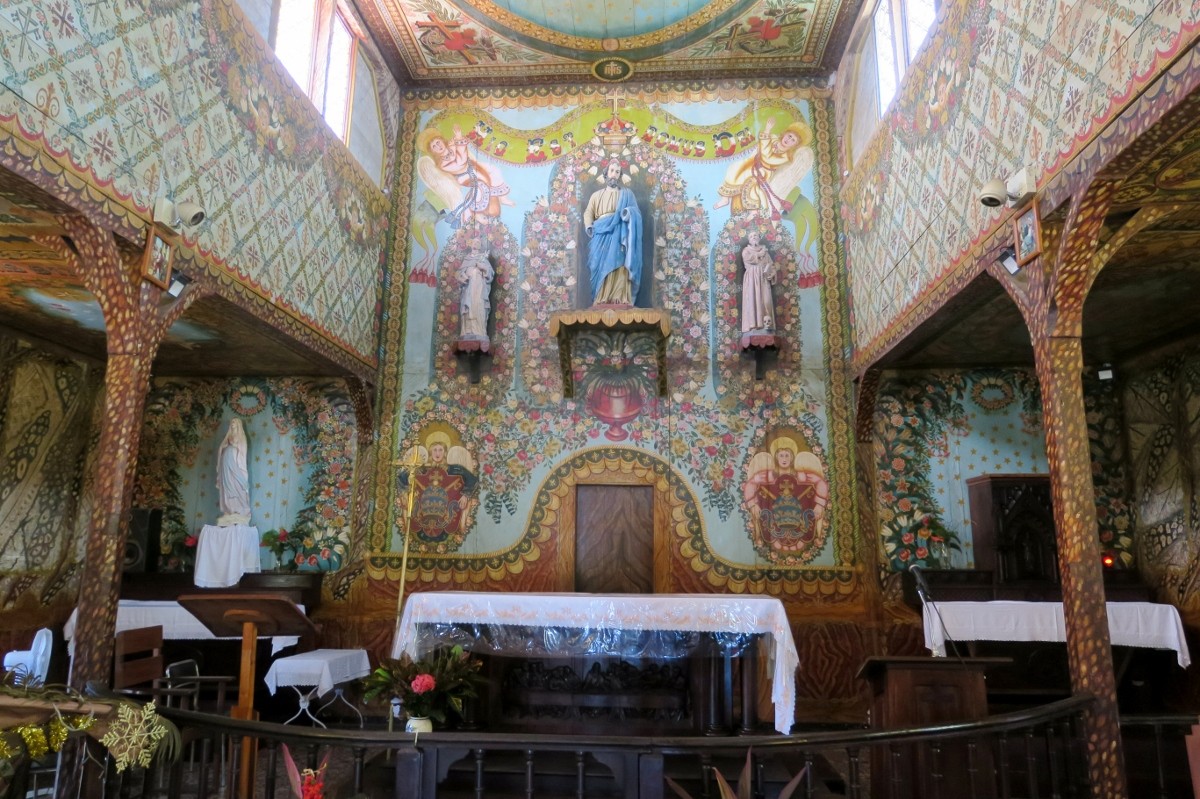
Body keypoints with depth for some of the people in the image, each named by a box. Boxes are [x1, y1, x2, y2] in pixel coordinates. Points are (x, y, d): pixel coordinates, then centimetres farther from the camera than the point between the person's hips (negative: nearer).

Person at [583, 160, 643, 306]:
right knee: (601, 265, -13)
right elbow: (588, 213, 14)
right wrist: (589, 226, -7)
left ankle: (620, 298, -27)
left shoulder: (626, 194, 20)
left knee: (618, 263, -20)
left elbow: (635, 213, 9)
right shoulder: (596, 195, 25)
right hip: (601, 235, 2)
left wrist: (629, 213, -15)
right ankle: (602, 298, -17)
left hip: (619, 235, -2)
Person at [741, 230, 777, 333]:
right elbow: (749, 259, -10)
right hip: (751, 278, -2)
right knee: (752, 299, -12)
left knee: (765, 299, -12)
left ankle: (767, 324, -16)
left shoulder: (764, 250, 20)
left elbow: (770, 264, 12)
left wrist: (768, 271, -9)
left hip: (763, 277, 2)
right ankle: (753, 325, -16)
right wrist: (760, 253, 0)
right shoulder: (746, 250, 12)